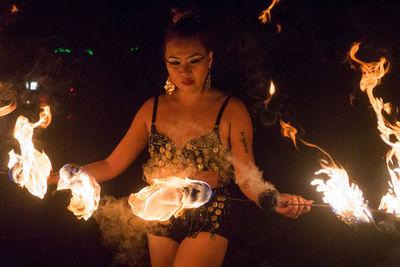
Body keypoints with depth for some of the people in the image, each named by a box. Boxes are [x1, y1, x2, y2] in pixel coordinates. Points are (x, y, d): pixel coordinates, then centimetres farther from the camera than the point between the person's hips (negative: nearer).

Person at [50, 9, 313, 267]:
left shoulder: (231, 110, -7)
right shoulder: (153, 109, 4)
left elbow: (247, 178, -10)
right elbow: (111, 165, 5)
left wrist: (274, 199, -32)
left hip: (209, 223, -4)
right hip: (161, 219, 4)